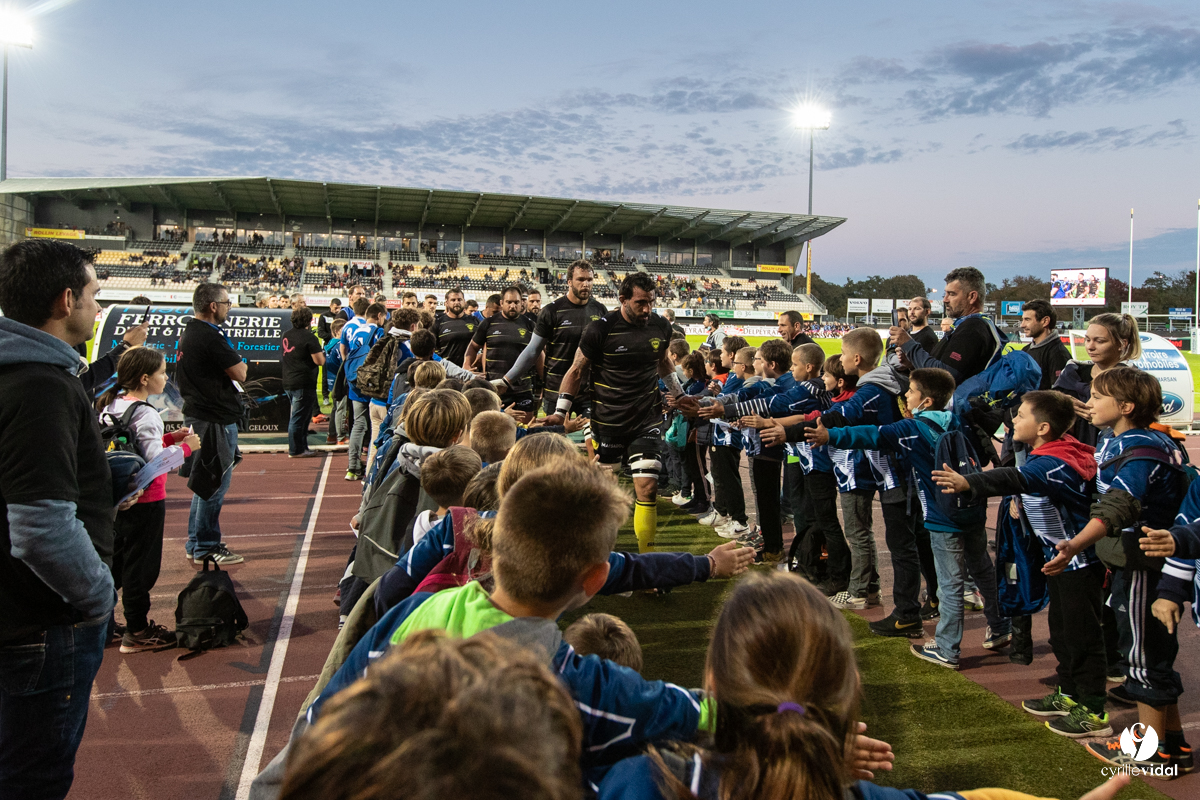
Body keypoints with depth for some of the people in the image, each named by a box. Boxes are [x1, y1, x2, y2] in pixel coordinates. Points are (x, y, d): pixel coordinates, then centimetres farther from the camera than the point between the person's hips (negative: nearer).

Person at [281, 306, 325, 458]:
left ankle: (301, 447, 24)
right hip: (304, 384, -8)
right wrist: (322, 353, 4)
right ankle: (296, 450, 3)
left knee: (300, 417, 18)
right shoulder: (308, 337, -14)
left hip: (289, 382, 8)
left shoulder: (286, 336, 11)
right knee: (299, 418, -2)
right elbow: (320, 361, -17)